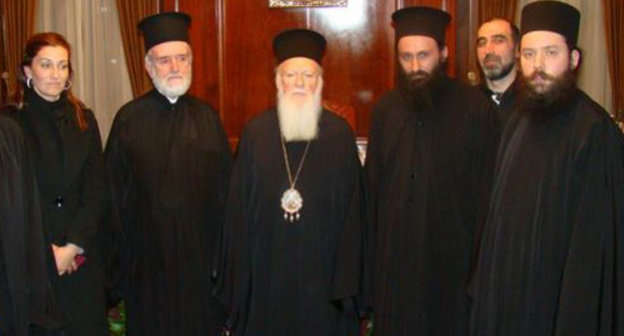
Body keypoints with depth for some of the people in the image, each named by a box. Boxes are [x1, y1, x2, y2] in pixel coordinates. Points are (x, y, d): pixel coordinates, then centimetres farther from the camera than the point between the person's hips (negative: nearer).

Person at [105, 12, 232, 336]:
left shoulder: (206, 117, 2)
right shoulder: (129, 119, -4)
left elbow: (224, 186, 4)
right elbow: (115, 192, -1)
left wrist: (220, 247, 1)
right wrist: (124, 251, -1)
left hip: (200, 252, 2)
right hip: (147, 257, -1)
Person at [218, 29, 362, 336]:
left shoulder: (340, 134, -1)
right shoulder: (256, 132, 1)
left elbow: (351, 210, -1)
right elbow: (238, 208, 2)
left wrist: (346, 279, -5)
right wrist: (238, 274, -1)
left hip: (322, 268, 0)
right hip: (266, 268, 1)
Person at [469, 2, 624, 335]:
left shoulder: (595, 132, -17)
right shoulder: (520, 121, 6)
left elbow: (595, 244, -18)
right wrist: (482, 285, 11)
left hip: (557, 296, -6)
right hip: (506, 293, 7)